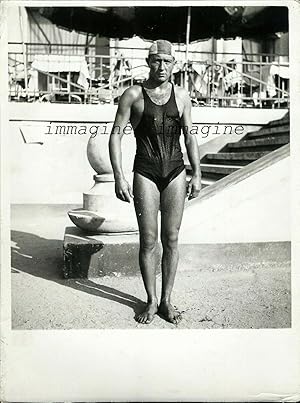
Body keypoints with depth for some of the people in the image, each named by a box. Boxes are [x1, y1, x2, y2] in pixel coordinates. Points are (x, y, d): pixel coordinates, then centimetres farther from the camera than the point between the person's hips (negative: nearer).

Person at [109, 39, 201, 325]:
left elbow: (190, 136, 13)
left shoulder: (181, 96, 9)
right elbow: (116, 135, -2)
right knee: (148, 241, 1)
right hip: (145, 173, -2)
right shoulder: (133, 95, 1)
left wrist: (197, 174, 6)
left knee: (171, 240, 5)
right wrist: (118, 177, -11)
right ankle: (151, 301, 19)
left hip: (175, 173, 3)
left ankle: (166, 300, 20)